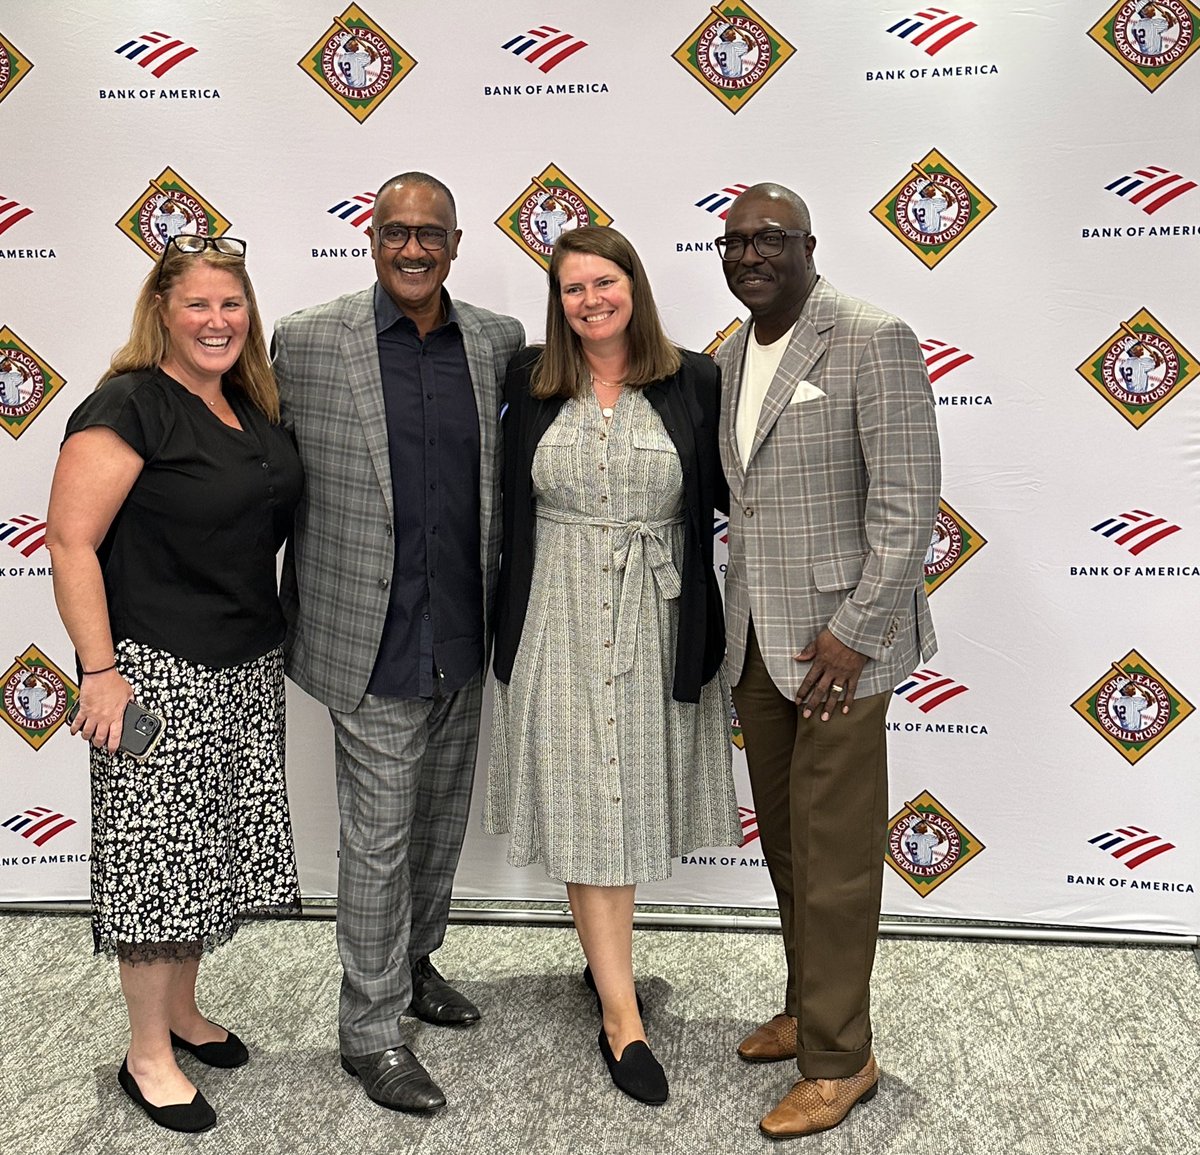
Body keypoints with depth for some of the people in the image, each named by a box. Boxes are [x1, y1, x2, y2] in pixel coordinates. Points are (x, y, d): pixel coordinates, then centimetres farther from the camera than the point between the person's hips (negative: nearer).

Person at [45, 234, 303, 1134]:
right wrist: (100, 670, -19)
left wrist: (274, 639, 16)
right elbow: (71, 543, -17)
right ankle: (149, 1055, 18)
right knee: (158, 855, 2)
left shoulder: (252, 407, 10)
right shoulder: (128, 408, -13)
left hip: (249, 669, 8)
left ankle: (183, 1012, 34)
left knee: (211, 848, 16)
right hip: (159, 671, -7)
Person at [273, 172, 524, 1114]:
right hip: (374, 637, -4)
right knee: (379, 834, 4)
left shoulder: (500, 341, 3)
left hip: (467, 633, 4)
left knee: (444, 814, 19)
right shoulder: (308, 341, -6)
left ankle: (415, 960, 43)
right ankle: (372, 1029, 21)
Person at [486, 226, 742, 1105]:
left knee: (629, 797, 13)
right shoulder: (530, 384, 2)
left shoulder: (693, 381, -1)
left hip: (656, 619, 1)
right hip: (562, 618, 0)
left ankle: (604, 961, 38)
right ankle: (623, 1017, 14)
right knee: (587, 809, 3)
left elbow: (730, 488, 4)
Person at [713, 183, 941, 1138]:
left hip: (838, 639, -7)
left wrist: (853, 633, -19)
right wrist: (734, 620, 10)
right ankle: (807, 1009, 34)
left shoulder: (874, 342, -11)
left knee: (833, 854, 1)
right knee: (786, 842, 17)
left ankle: (839, 1059, 16)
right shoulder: (732, 357, 13)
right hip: (756, 639, 7)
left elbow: (908, 504, -16)